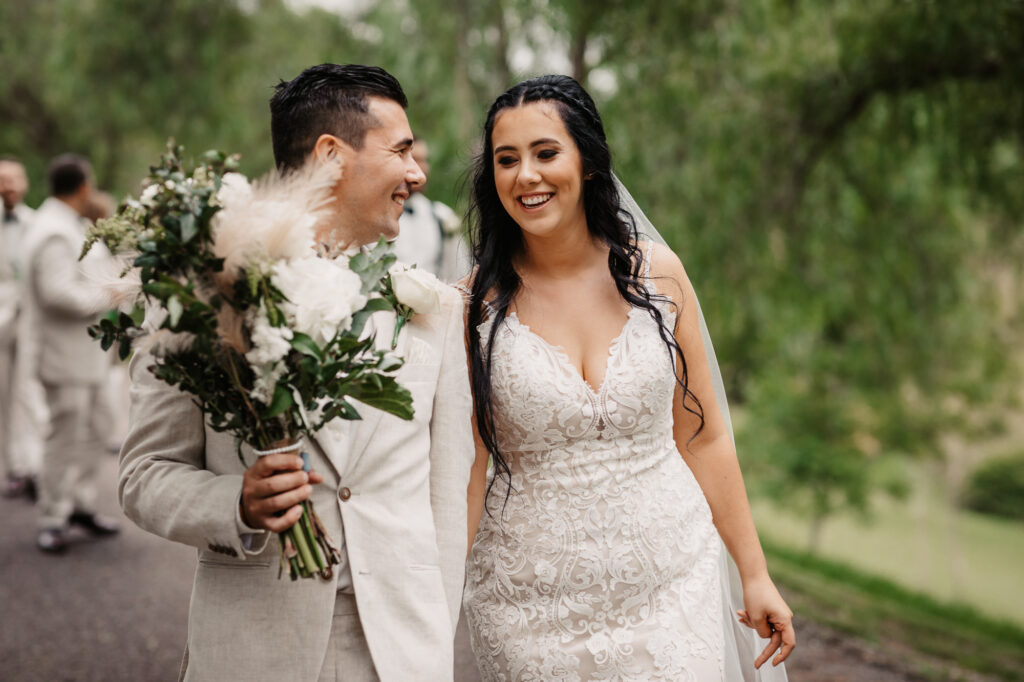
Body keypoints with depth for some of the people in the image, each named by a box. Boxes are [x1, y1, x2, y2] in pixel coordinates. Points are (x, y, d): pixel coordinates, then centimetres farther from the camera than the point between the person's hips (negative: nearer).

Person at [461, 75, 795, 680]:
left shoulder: (655, 272, -2)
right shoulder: (474, 306, -7)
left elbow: (703, 437, 4)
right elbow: (463, 469, -4)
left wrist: (755, 574, 6)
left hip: (672, 586, 2)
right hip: (534, 613, -1)